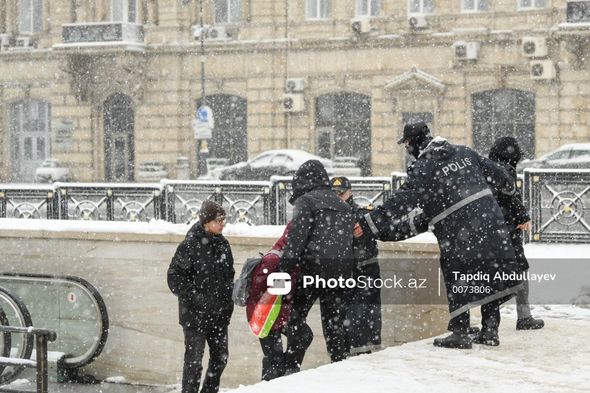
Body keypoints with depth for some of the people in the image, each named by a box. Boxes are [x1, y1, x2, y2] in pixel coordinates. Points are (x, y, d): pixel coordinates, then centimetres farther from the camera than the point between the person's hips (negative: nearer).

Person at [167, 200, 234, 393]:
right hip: (195, 314, -7)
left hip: (219, 314, 7)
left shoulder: (222, 243, 6)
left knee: (220, 356, 13)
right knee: (194, 359, -3)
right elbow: (174, 277, -13)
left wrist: (228, 296, 9)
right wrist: (194, 296, -19)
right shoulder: (190, 245, -14)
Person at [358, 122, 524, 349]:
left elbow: (402, 201, -17)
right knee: (490, 279, 13)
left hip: (459, 233, -6)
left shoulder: (423, 168, -9)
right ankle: (489, 330, 17)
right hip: (489, 220, 6)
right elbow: (493, 171, 21)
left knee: (457, 282, 7)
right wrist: (509, 186, 43)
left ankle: (461, 332, 7)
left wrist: (370, 224, -18)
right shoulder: (464, 153, 11)